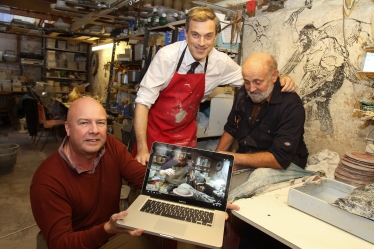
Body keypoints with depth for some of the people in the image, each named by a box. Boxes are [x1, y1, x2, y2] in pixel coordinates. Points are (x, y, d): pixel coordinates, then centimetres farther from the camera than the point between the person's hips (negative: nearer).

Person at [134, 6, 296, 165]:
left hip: (185, 137, 3)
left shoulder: (221, 62, -11)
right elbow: (143, 101, -20)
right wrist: (142, 148, -26)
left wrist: (280, 80, -11)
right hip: (154, 132, -2)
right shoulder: (167, 56, -21)